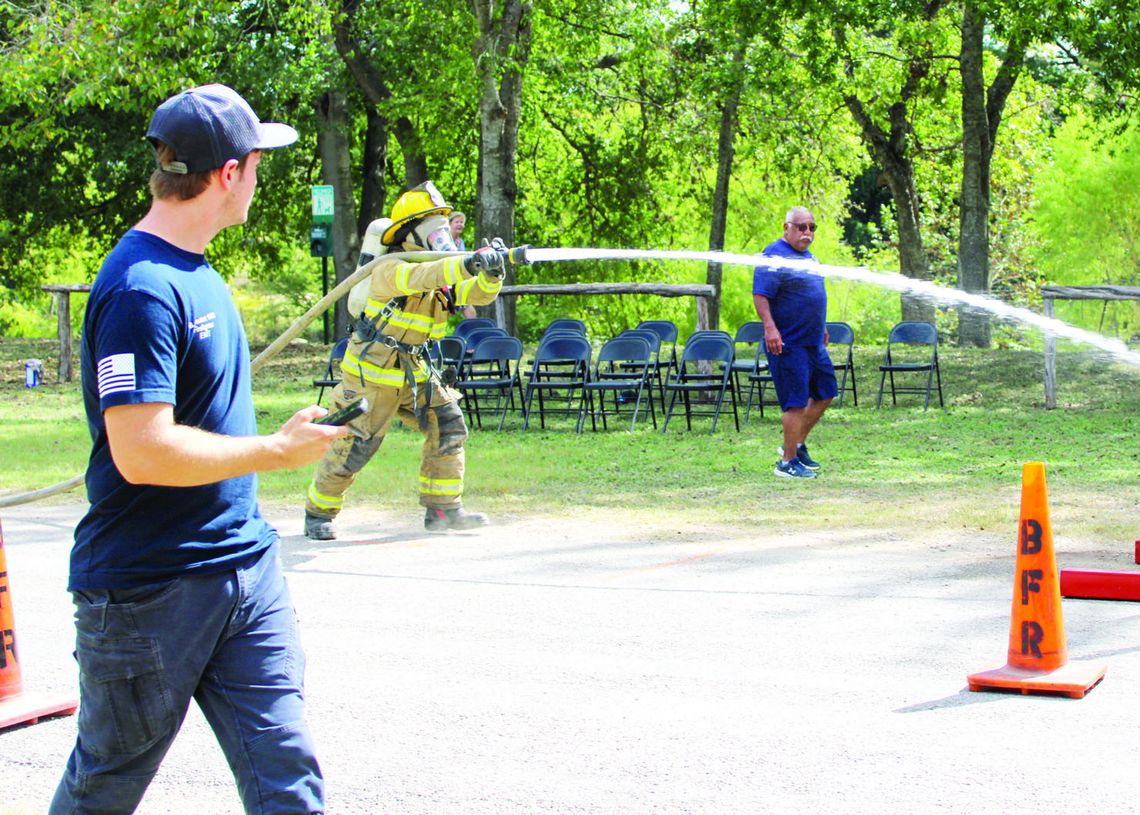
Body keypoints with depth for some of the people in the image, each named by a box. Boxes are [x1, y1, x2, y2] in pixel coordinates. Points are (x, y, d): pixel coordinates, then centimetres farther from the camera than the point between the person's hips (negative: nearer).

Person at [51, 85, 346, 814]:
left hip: (246, 568, 8)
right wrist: (279, 450, -16)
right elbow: (143, 452, -26)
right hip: (148, 586, -8)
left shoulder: (195, 272, 11)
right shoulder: (141, 286, -19)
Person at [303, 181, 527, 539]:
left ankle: (442, 508, 6)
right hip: (372, 371, -7)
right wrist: (467, 263, -50)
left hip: (414, 371, 7)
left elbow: (479, 294, -5)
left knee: (447, 426, -2)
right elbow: (418, 278, -37)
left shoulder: (443, 275, 6)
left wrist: (492, 272, -27)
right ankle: (318, 514, 14)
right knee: (353, 446, -4)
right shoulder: (389, 268, -17)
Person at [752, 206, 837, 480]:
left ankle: (797, 445, 27)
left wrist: (821, 327, 28)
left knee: (825, 394, 15)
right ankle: (788, 461, 1)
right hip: (788, 344, -10)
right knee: (797, 402, -7)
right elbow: (760, 295, -21)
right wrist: (770, 328, -30)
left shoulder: (809, 257, 16)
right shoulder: (774, 255, -13)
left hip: (813, 342, 10)